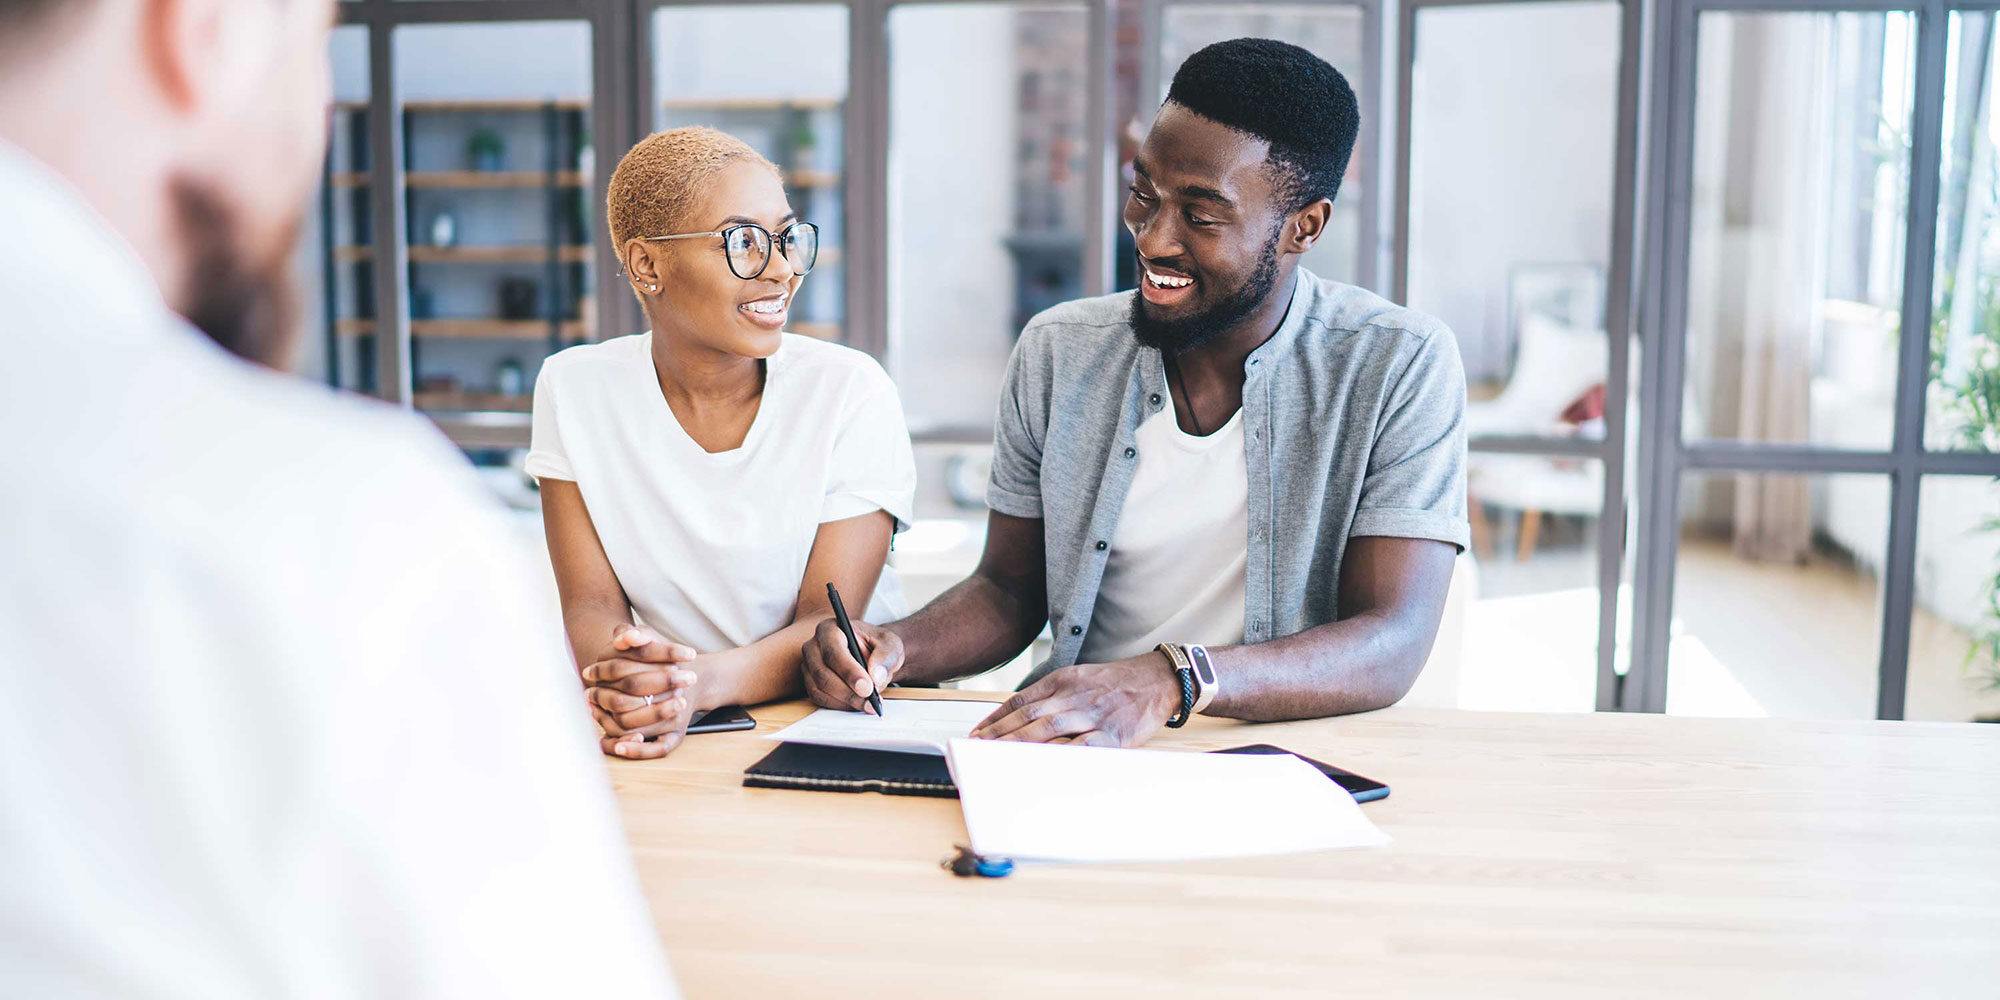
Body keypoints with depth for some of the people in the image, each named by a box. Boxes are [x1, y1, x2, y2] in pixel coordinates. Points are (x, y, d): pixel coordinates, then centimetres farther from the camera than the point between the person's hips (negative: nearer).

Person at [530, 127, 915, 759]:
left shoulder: (852, 392, -7)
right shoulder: (576, 391, -1)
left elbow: (831, 624, -11)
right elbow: (590, 605, -3)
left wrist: (702, 684, -30)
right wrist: (622, 678, -26)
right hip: (672, 734, 2)